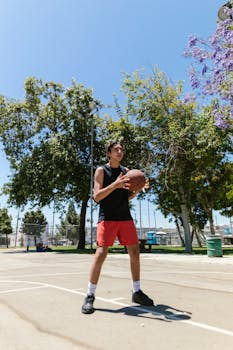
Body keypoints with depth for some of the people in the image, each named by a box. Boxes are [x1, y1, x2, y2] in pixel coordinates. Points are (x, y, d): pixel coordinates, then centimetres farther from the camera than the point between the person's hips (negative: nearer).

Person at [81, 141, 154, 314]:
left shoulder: (125, 170, 16)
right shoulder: (101, 170, -1)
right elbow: (96, 197, -11)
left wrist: (139, 189, -1)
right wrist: (115, 184, -23)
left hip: (125, 218, 6)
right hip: (107, 218, -5)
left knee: (135, 252, 6)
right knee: (101, 253, -10)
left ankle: (137, 292, 21)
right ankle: (90, 296, 5)